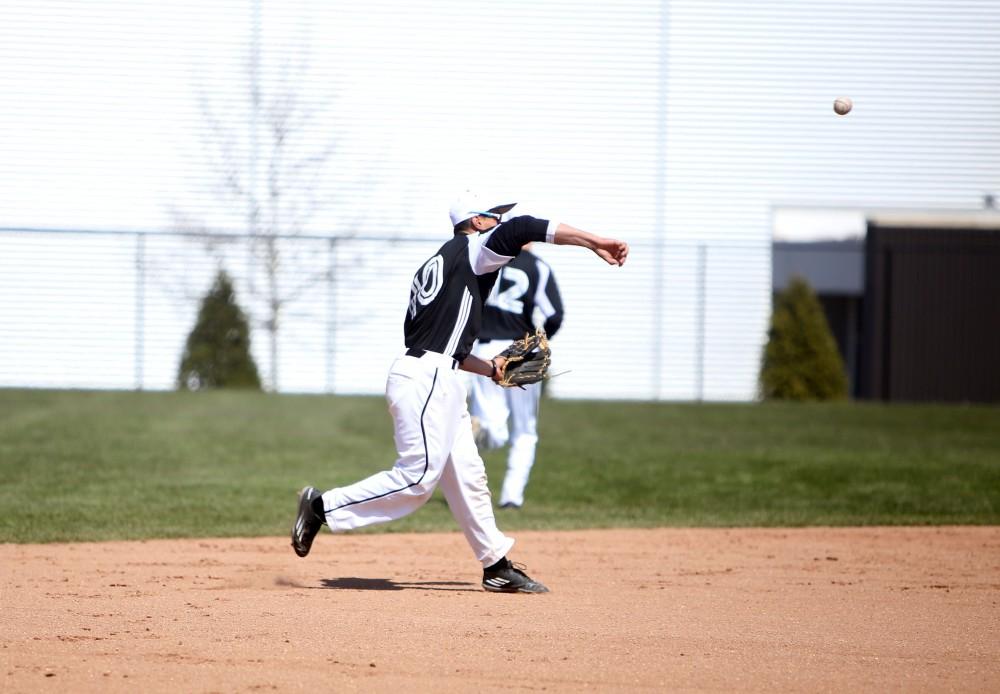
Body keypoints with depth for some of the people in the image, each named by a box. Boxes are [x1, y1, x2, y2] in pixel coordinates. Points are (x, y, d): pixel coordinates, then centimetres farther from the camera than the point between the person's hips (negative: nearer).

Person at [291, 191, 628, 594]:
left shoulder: (434, 267, 24)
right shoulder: (470, 250, -1)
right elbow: (520, 230, -18)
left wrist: (489, 368, 24)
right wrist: (595, 242, -18)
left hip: (441, 382, 10)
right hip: (424, 379, -10)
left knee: (466, 476, 9)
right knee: (419, 476, -14)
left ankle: (497, 566, 12)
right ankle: (324, 507, -7)